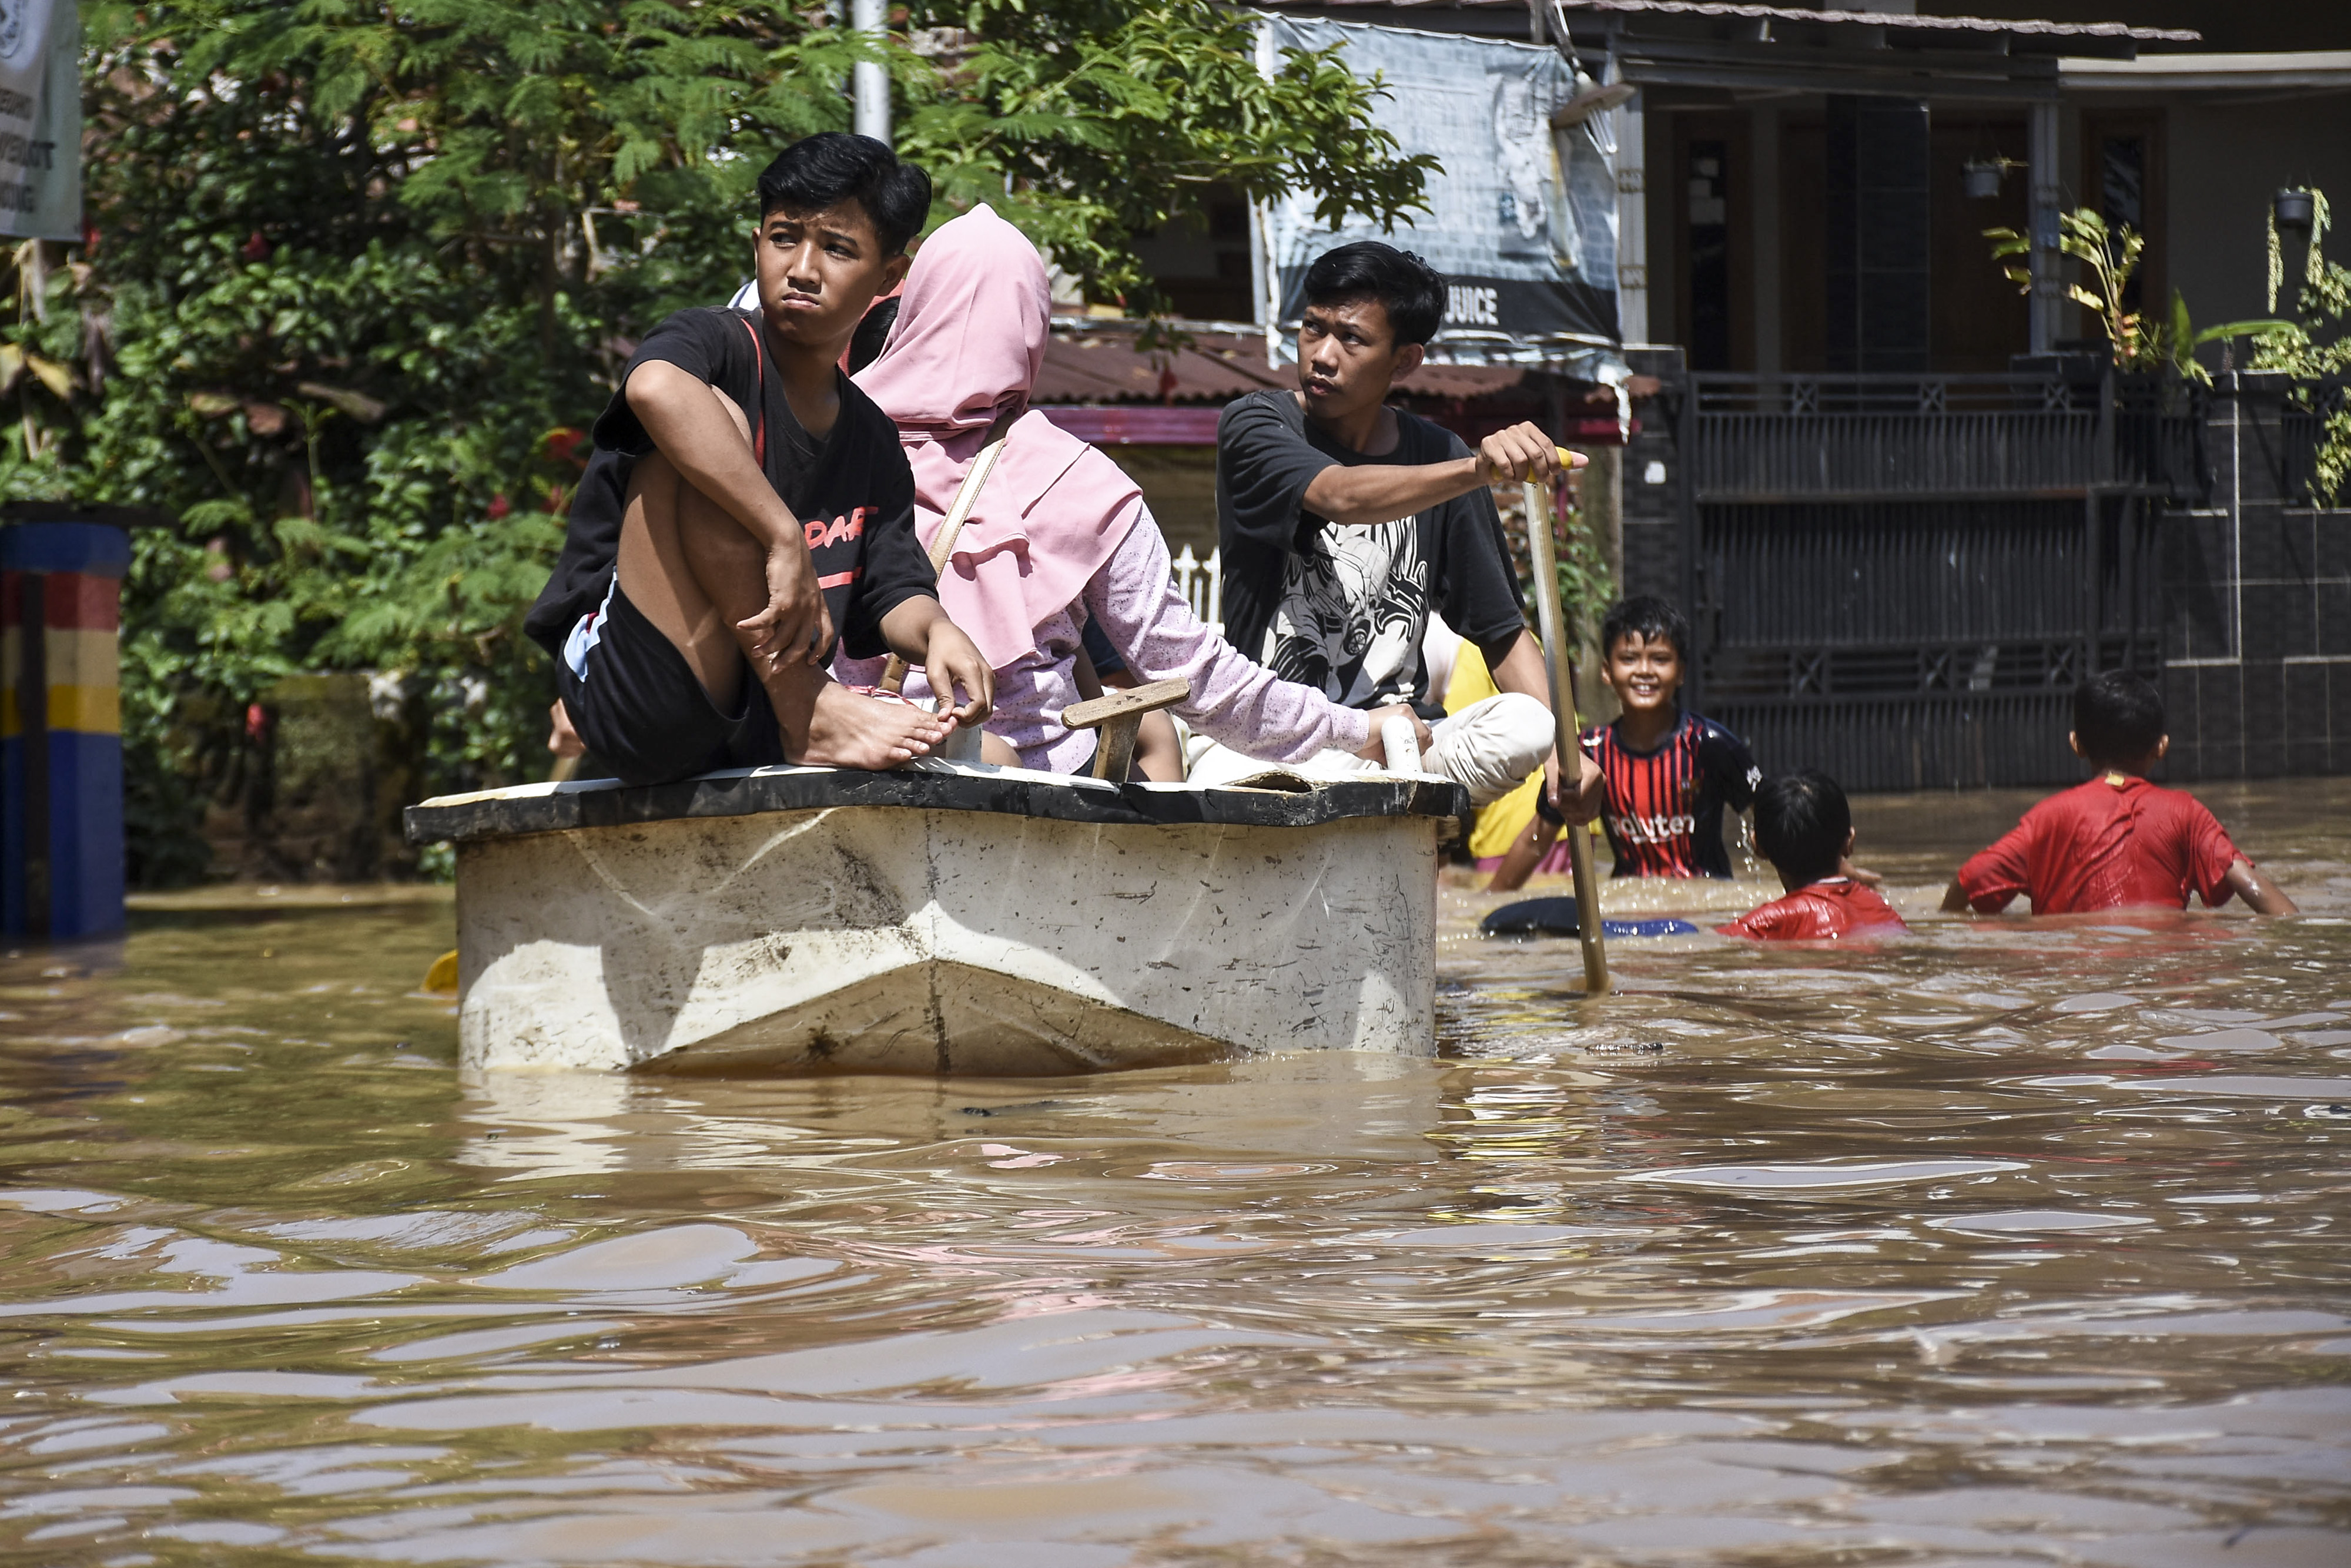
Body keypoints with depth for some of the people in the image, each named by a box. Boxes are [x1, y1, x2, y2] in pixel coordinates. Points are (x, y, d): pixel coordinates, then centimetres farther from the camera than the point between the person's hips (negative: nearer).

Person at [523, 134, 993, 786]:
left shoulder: (873, 443, 17)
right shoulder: (717, 343, -6)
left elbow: (893, 592, 9)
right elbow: (656, 386, -32)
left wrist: (934, 630, -17)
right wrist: (786, 539, -35)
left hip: (747, 728, 6)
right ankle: (810, 716, -25)